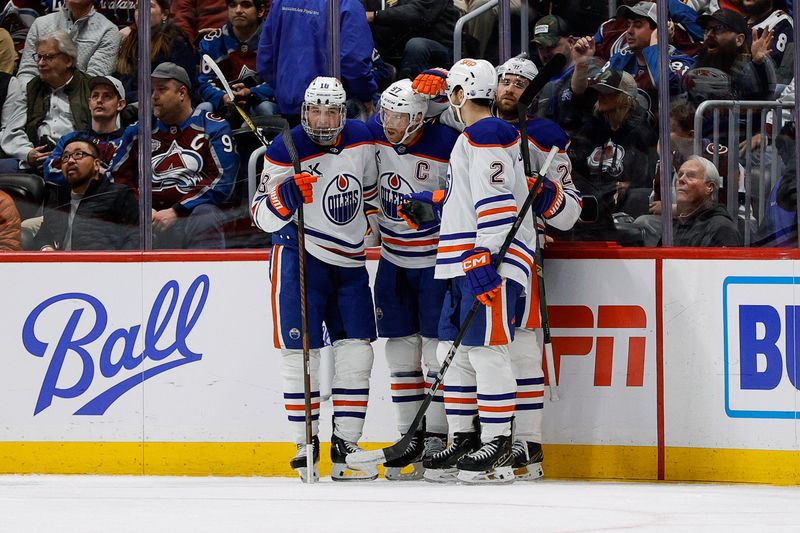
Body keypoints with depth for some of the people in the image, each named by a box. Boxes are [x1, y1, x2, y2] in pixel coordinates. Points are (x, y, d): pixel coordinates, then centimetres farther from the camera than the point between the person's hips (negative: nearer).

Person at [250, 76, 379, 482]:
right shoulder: (284, 152, -12)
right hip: (300, 255, -5)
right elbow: (262, 216, -12)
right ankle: (306, 446, 4)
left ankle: (345, 448, 6)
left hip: (349, 261, 5)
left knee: (356, 351, 1)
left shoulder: (362, 140, 1)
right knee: (300, 350, -6)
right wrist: (287, 193, -30)